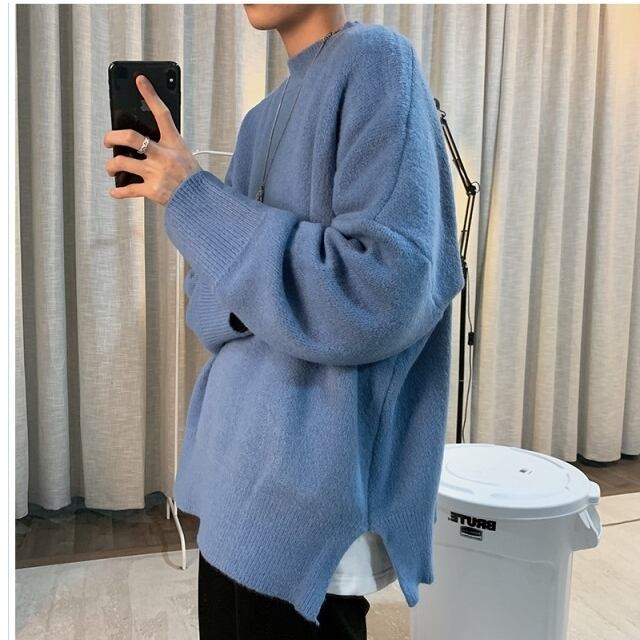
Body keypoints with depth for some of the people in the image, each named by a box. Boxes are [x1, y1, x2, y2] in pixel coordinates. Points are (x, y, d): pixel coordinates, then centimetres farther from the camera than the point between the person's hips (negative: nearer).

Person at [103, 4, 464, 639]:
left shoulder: (376, 62, -11)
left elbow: (383, 292, -23)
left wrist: (195, 200, -16)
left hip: (310, 485, -8)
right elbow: (218, 306, 10)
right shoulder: (264, 117, 12)